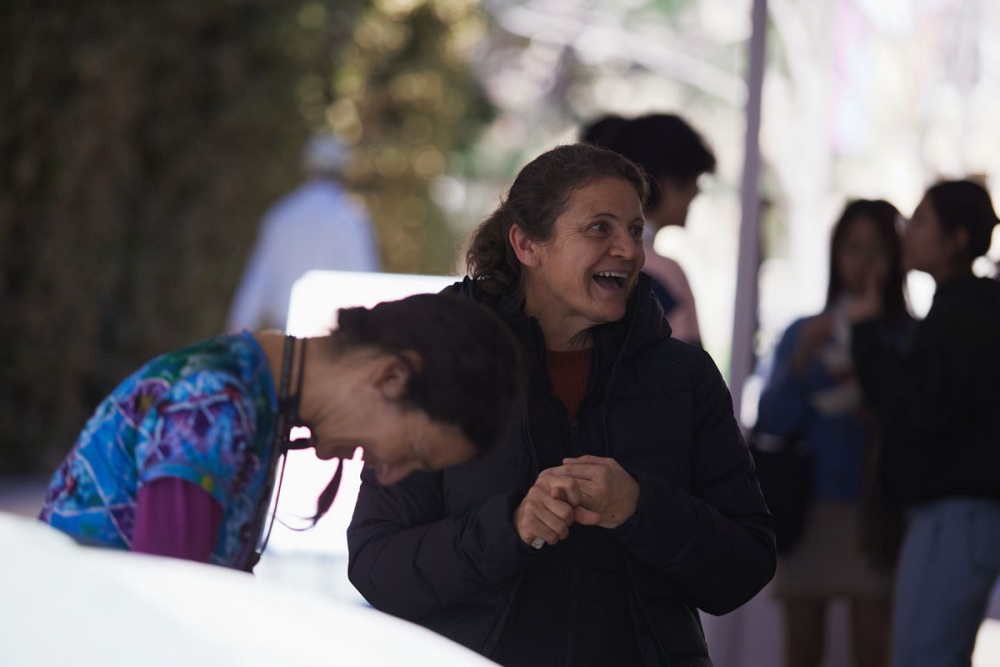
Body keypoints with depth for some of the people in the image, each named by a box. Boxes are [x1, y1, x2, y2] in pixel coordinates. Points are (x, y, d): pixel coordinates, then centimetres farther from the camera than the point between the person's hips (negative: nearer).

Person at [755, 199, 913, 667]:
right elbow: (770, 422, 1)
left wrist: (880, 411, -20)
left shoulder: (911, 339, 1)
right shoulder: (803, 334, 10)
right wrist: (802, 363, -12)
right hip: (807, 507, 3)